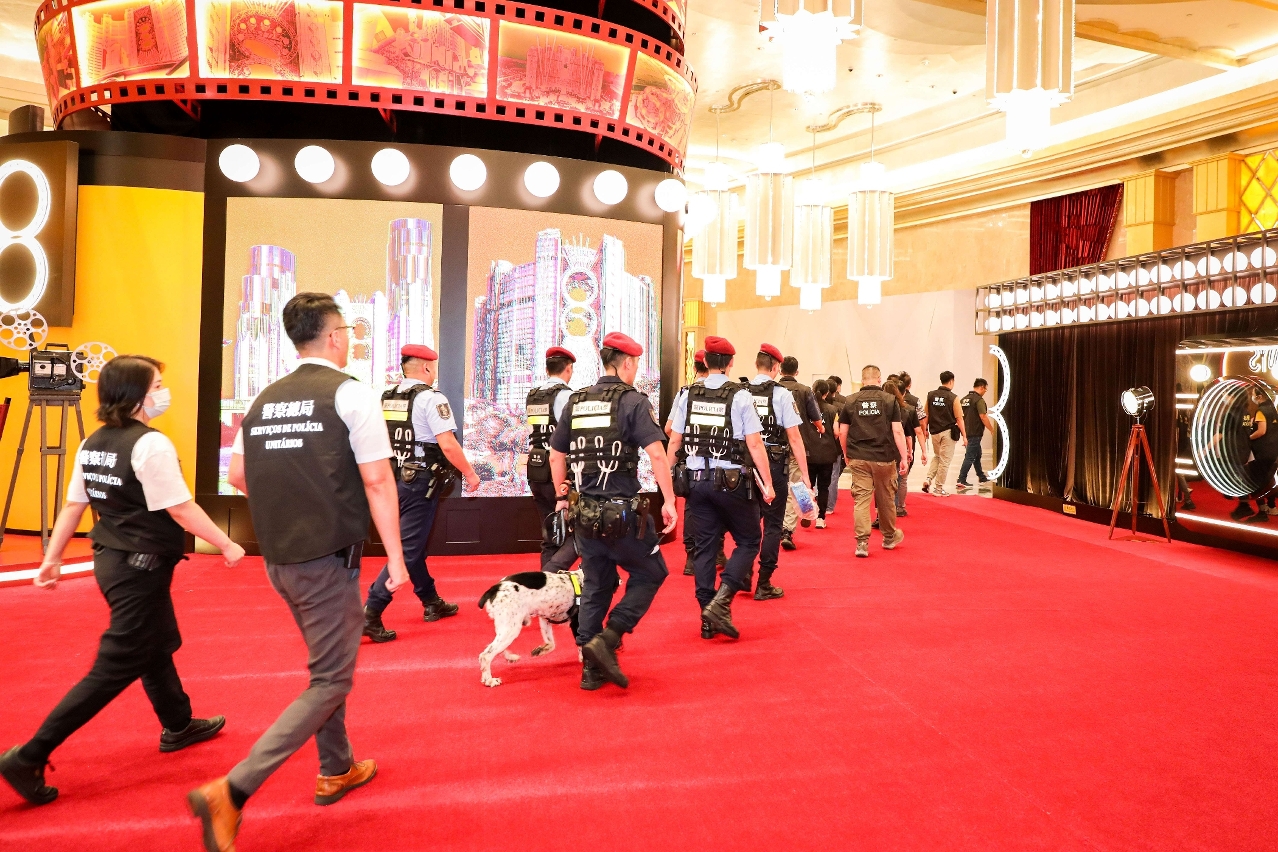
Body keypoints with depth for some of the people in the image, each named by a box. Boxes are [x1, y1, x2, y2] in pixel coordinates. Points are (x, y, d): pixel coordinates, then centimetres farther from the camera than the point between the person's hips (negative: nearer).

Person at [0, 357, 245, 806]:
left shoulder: (92, 444, 5)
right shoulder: (152, 444, -21)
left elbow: (73, 505, 9)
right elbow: (181, 510, -20)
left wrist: (53, 558, 16)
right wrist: (226, 545, -10)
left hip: (110, 560, 10)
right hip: (141, 567, -10)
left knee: (158, 646, 23)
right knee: (115, 667, 0)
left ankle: (178, 726, 39)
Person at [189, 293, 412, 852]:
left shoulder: (265, 399, 7)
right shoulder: (351, 393, -12)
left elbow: (238, 476, 13)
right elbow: (377, 482, -15)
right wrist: (396, 557, -9)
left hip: (278, 558, 8)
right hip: (327, 560, -7)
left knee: (327, 663, 24)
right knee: (330, 682, 2)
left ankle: (337, 770, 36)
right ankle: (231, 791, -6)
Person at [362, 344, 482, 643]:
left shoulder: (387, 398, 10)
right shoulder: (431, 398, -12)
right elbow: (447, 444, -18)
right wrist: (470, 474, -7)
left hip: (394, 481, 8)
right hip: (421, 483, -8)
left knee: (414, 544, 19)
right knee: (407, 549, -4)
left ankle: (432, 603, 32)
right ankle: (369, 615, -7)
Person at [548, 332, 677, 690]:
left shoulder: (575, 402, 9)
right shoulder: (633, 401, -8)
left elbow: (556, 455, 15)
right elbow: (656, 453, -17)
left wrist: (562, 497, 26)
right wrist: (669, 501, -12)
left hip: (585, 513, 6)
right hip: (622, 512, -6)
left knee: (595, 587, 16)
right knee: (650, 572, 13)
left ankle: (592, 668, 21)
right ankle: (607, 640, -1)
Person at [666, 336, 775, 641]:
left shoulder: (689, 395, 3)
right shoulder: (740, 396, -8)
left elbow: (674, 442, 5)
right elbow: (755, 445, -11)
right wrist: (767, 483, -5)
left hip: (697, 480, 4)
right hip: (732, 481, -4)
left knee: (705, 546, 11)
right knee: (748, 541, 11)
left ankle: (708, 619, 15)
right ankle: (720, 602, -5)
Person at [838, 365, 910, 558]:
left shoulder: (850, 401, 1)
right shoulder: (890, 400, -2)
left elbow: (842, 432, 3)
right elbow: (897, 431, -6)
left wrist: (847, 455, 16)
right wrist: (904, 457, -1)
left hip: (858, 458, 0)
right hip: (884, 458, 0)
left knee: (861, 499, 2)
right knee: (886, 499, 14)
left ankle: (862, 542, -4)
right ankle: (889, 537, 32)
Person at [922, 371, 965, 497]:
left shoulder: (931, 395, 1)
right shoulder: (953, 398, -11)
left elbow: (926, 415, 4)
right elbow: (959, 418, -10)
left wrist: (925, 430, 14)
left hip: (934, 431, 4)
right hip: (948, 432, -4)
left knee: (937, 456, 23)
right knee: (944, 460, 5)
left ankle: (928, 479, 6)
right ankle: (938, 488, 10)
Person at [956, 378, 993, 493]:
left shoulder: (964, 399, 12)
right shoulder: (979, 399, -13)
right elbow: (983, 416, -19)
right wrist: (992, 430, -9)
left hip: (967, 432, 9)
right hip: (975, 433, -9)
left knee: (977, 455, 18)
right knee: (970, 457, -6)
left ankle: (982, 480, 27)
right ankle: (961, 482, -7)